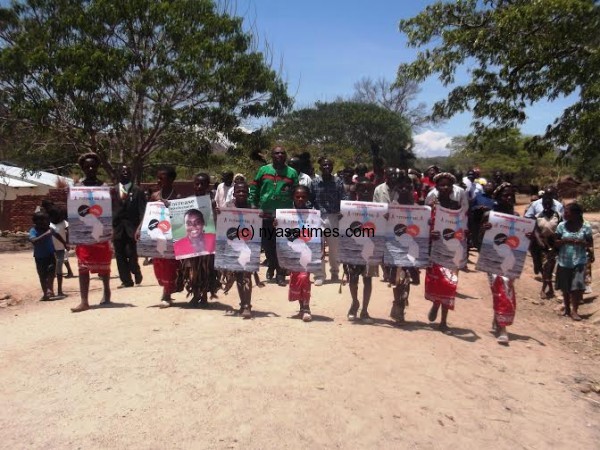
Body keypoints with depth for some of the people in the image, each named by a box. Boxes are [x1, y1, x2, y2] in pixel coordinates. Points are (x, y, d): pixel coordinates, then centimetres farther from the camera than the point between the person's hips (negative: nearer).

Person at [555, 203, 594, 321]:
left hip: (579, 261, -2)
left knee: (577, 287, -8)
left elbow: (591, 244, 0)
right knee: (565, 287, 11)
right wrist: (565, 241, -18)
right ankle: (567, 309, 27)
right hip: (564, 261, 2)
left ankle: (574, 310, 4)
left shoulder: (585, 226, -5)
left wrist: (581, 242, -20)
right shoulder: (561, 225, -2)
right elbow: (555, 243, 2)